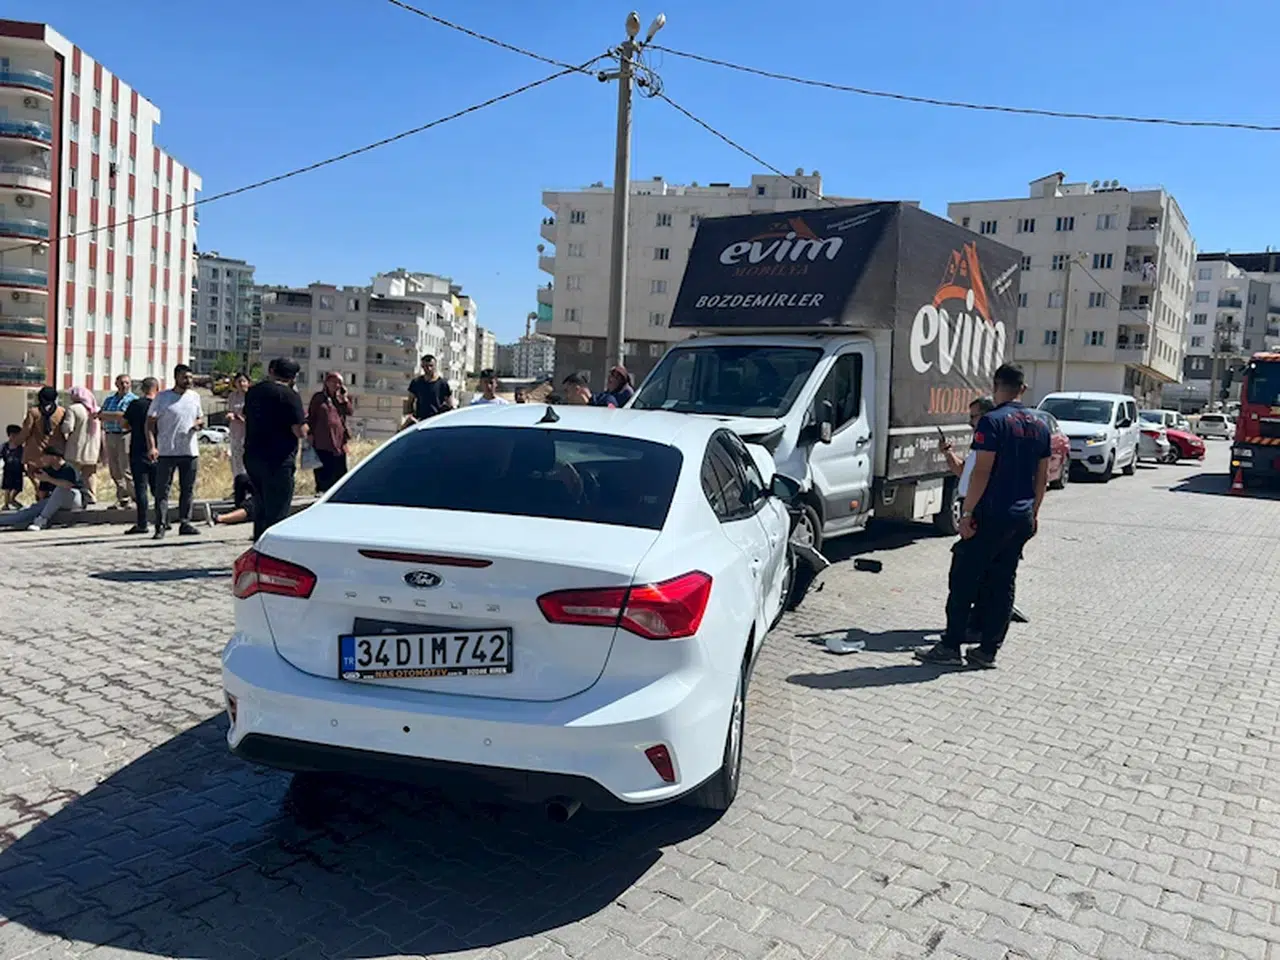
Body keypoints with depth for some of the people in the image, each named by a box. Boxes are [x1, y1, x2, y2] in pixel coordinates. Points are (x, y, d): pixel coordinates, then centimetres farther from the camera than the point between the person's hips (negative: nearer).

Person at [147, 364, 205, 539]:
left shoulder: (195, 397, 11)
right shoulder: (162, 397, -3)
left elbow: (201, 418, 21)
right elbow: (150, 423, -5)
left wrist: (199, 423, -4)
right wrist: (151, 446, -17)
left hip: (190, 451, 4)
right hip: (166, 452, -4)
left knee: (188, 490, 10)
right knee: (162, 490, -4)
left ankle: (185, 523, 18)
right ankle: (160, 526, -2)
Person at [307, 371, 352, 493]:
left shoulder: (340, 398, 15)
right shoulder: (319, 397, 0)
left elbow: (349, 412, 3)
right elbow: (311, 416, -1)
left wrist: (344, 397, -3)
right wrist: (310, 433, -7)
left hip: (338, 440, 5)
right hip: (322, 440, -5)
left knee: (340, 470, 6)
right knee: (324, 470, -2)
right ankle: (322, 492, 4)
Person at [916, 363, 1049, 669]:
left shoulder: (992, 421, -12)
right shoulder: (1039, 425, 11)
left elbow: (981, 472, -17)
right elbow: (1042, 476, 15)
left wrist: (967, 513, -14)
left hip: (992, 515, -7)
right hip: (1022, 517, 7)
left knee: (964, 579, 1)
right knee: (1002, 583, 11)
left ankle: (950, 646, 4)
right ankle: (988, 651, 14)